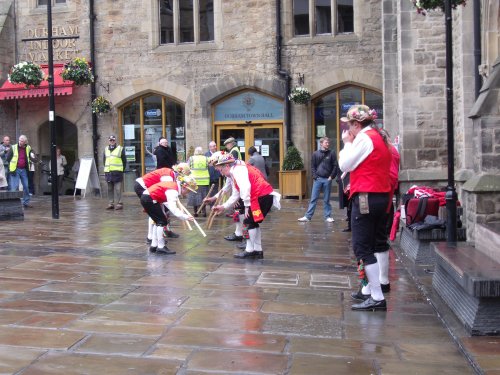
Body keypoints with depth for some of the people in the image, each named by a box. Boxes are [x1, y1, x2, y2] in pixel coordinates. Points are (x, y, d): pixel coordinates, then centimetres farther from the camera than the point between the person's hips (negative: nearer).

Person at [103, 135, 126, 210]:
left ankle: (119, 203, -4)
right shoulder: (106, 149, 17)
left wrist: (121, 170, 0)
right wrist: (106, 169, 13)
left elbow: (124, 161, 4)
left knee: (117, 189, -8)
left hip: (117, 172, -5)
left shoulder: (120, 149, 4)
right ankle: (111, 203, 14)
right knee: (110, 189, 8)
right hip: (108, 172, 5)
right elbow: (104, 161, 23)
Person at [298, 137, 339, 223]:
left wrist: (332, 176, -5)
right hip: (318, 179, 1)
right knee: (313, 199, 3)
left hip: (327, 179, -1)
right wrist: (315, 176, -4)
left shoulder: (331, 153, 2)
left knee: (326, 199, 6)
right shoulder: (315, 154, 5)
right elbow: (312, 166, 7)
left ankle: (328, 216, 15)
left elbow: (335, 166, 1)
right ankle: (308, 216, 5)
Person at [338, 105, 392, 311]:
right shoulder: (378, 138, 19)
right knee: (369, 246, 15)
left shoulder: (364, 138, -11)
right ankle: (371, 290, 22)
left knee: (362, 248, -7)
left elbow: (345, 165, -10)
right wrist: (351, 143, 13)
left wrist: (347, 143, 3)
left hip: (365, 198, -10)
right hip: (381, 197, 10)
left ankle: (377, 298, -7)